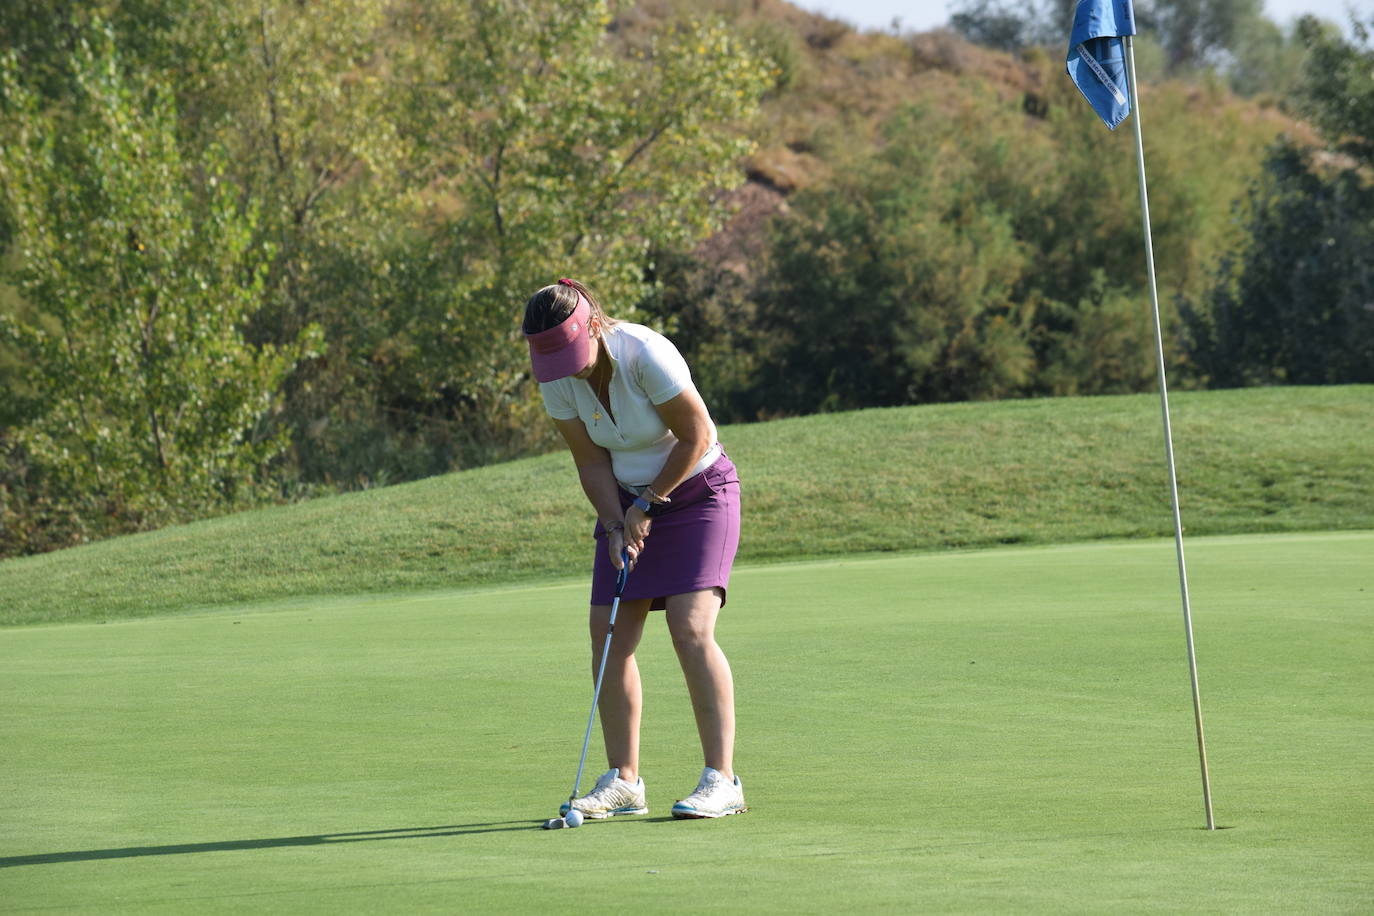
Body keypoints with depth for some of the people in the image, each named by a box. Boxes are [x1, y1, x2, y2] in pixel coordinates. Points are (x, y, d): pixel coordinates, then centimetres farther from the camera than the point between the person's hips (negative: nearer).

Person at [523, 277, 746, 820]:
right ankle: (623, 781, 4)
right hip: (628, 501, 6)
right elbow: (591, 461, -1)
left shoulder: (647, 356, -27)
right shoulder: (557, 378, -10)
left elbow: (697, 438, -19)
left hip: (696, 491, -6)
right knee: (609, 636, -4)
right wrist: (616, 526, -13)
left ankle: (722, 779, -18)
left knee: (691, 628, -19)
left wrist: (649, 504, -13)